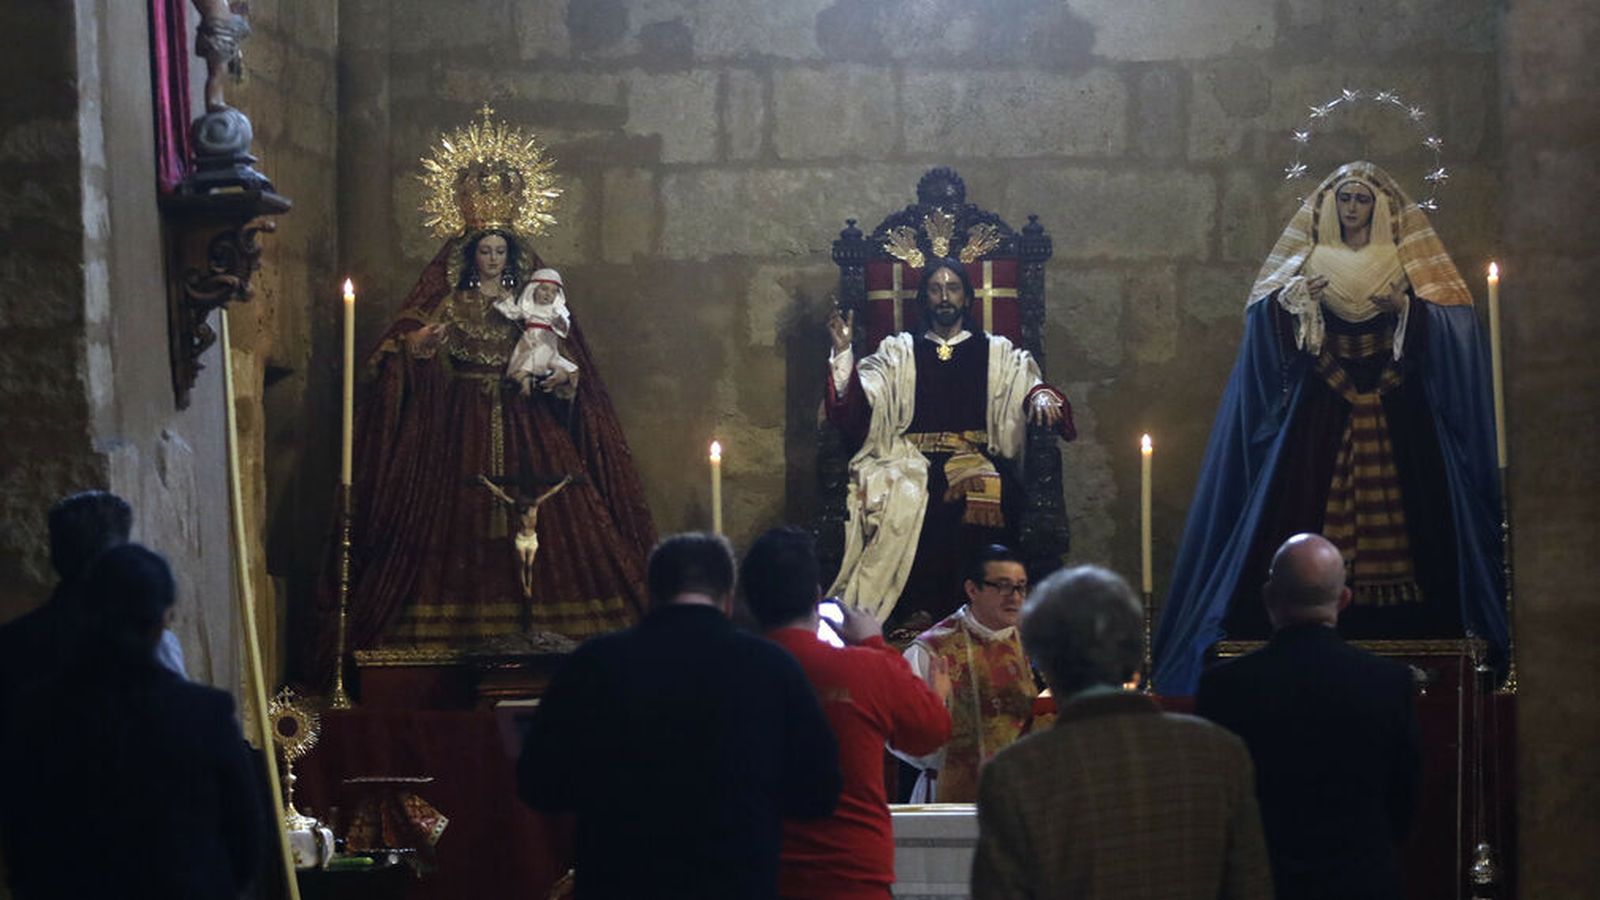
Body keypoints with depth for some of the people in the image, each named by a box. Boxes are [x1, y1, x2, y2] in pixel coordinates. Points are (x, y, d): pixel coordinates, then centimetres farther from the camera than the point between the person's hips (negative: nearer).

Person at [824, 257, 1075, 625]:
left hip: (976, 459, 0)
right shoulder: (899, 352, 19)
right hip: (911, 460, 0)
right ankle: (913, 619, -27)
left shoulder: (997, 352, 20)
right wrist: (842, 352, -6)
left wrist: (1041, 398, -17)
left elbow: (1027, 385, 6)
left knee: (984, 496, -36)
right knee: (905, 501, -34)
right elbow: (855, 401, 8)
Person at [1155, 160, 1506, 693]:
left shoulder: (1407, 261, 10)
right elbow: (1264, 316, -1)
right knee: (1309, 502, -10)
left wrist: (1406, 306, -18)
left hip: (1395, 411, 0)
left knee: (1398, 508, -8)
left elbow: (1451, 321, 0)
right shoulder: (1308, 258, 12)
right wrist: (1296, 296, -20)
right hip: (1322, 412, 0)